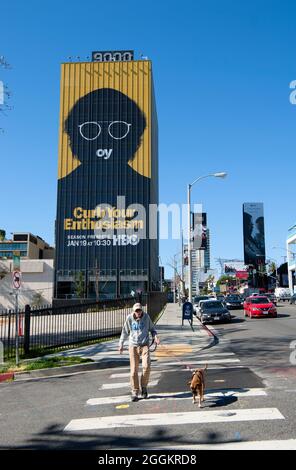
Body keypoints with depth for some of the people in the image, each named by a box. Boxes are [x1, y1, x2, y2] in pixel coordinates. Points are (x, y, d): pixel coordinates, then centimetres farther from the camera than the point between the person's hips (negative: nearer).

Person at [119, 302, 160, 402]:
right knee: (134, 370, -1)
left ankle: (144, 387, 7)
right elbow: (125, 332, 10)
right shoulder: (129, 318, -3)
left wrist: (155, 336, -6)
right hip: (133, 346, 0)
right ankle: (135, 392, 12)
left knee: (146, 366, -17)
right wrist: (121, 344, 12)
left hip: (144, 345, 0)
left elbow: (152, 328, 12)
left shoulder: (146, 317, -2)